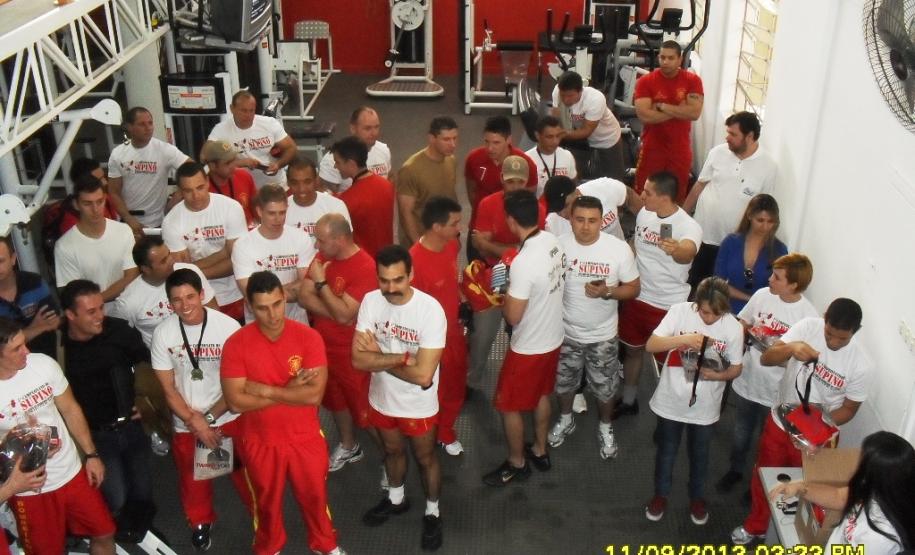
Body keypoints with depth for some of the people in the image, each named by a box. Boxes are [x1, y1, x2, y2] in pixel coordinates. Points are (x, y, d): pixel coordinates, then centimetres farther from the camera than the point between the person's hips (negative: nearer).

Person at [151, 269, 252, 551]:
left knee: (245, 470, 11)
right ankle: (201, 521, 47)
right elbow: (168, 389, -6)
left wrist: (210, 417, -14)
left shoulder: (228, 327, -19)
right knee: (192, 477, 20)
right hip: (186, 424, 2)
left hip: (229, 417, -2)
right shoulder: (163, 334, -12)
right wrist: (194, 421, -14)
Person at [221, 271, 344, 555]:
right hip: (260, 442, 0)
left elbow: (315, 395, -21)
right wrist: (291, 389, -22)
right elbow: (236, 402, -21)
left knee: (314, 496, 20)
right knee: (266, 502, 22)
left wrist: (264, 389, -23)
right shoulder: (236, 344, -16)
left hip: (305, 438, 0)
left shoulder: (309, 337, -16)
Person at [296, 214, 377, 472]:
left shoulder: (365, 267, -25)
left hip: (351, 352, -7)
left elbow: (344, 315, -28)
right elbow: (304, 297, -7)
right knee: (336, 400, 23)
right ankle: (348, 447, 44)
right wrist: (335, 310, -20)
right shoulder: (323, 256, -2)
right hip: (323, 345, 7)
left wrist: (321, 282, -24)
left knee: (363, 406, 4)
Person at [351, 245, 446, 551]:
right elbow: (358, 359, -20)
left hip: (418, 406, -4)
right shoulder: (370, 301, -16)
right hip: (381, 399, 4)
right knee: (392, 451, 29)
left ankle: (433, 512, 45)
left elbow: (423, 375, -32)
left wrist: (379, 357, -23)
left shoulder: (431, 310, -30)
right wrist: (402, 357, -29)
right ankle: (396, 499, 56)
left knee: (425, 459, 20)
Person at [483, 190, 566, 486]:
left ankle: (517, 463, 31)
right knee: (541, 395, 27)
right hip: (553, 337, 8)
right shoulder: (553, 241, -8)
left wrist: (503, 297, -8)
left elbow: (513, 316, -25)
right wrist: (515, 286, 6)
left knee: (509, 406, 13)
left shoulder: (523, 263, -33)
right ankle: (540, 451, 45)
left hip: (528, 347, -8)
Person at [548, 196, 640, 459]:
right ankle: (565, 420, 50)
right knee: (563, 382, 22)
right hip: (566, 332, 1)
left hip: (602, 336, -1)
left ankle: (605, 428, 44)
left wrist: (607, 292, -28)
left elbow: (633, 289, -9)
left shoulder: (619, 249, -18)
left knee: (604, 388, 16)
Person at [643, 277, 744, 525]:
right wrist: (683, 339, -35)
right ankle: (661, 494, 44)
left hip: (705, 406, 1)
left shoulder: (733, 327, -15)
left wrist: (715, 375, -26)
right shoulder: (680, 311, -18)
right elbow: (651, 345, -21)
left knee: (699, 454, 22)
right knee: (666, 451, 20)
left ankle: (697, 497, 47)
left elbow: (736, 369, -4)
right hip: (671, 401, 0)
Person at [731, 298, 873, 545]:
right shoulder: (807, 326, -20)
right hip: (780, 421, 3)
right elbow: (766, 359, -22)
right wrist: (791, 347, -43)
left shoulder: (861, 365, -24)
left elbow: (849, 409, -11)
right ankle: (755, 526, 46)